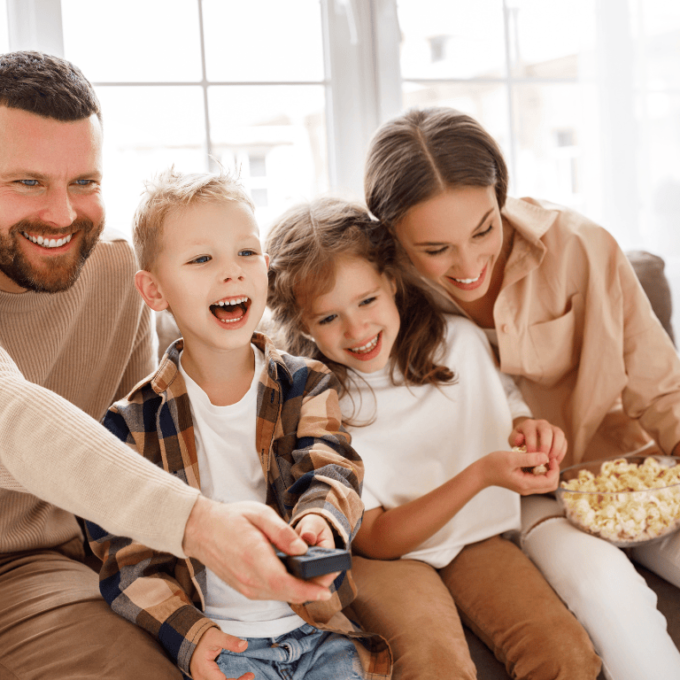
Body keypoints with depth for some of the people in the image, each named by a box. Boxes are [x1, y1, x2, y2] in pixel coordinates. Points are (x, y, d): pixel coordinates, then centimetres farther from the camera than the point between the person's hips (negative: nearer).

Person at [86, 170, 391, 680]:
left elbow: (329, 470, -10)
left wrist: (320, 520, -34)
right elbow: (127, 557, -1)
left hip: (318, 627, 2)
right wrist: (188, 635, -16)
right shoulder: (132, 423, -1)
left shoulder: (308, 385, 5)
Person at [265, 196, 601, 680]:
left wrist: (528, 429, -13)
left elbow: (506, 401, 14)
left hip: (478, 534, 3)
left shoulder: (461, 340, -5)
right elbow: (376, 539, -14)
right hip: (388, 552, -3)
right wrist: (480, 475, -27)